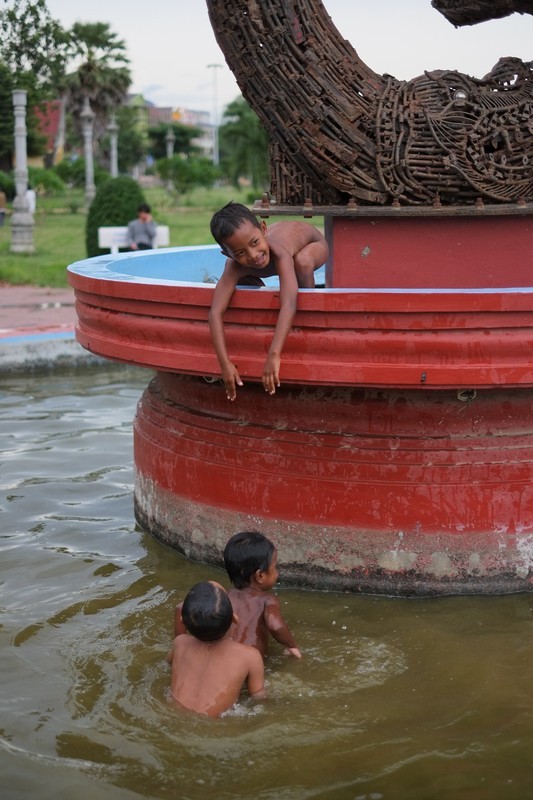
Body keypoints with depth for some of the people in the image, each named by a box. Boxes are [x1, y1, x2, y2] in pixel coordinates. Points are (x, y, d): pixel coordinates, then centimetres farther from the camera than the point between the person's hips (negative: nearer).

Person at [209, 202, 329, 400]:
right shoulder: (234, 268, -35)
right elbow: (215, 312, -41)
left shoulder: (279, 252, -48)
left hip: (312, 242, -5)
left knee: (302, 262, -37)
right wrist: (225, 363, -50)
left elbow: (289, 304, -60)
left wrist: (274, 355, -68)